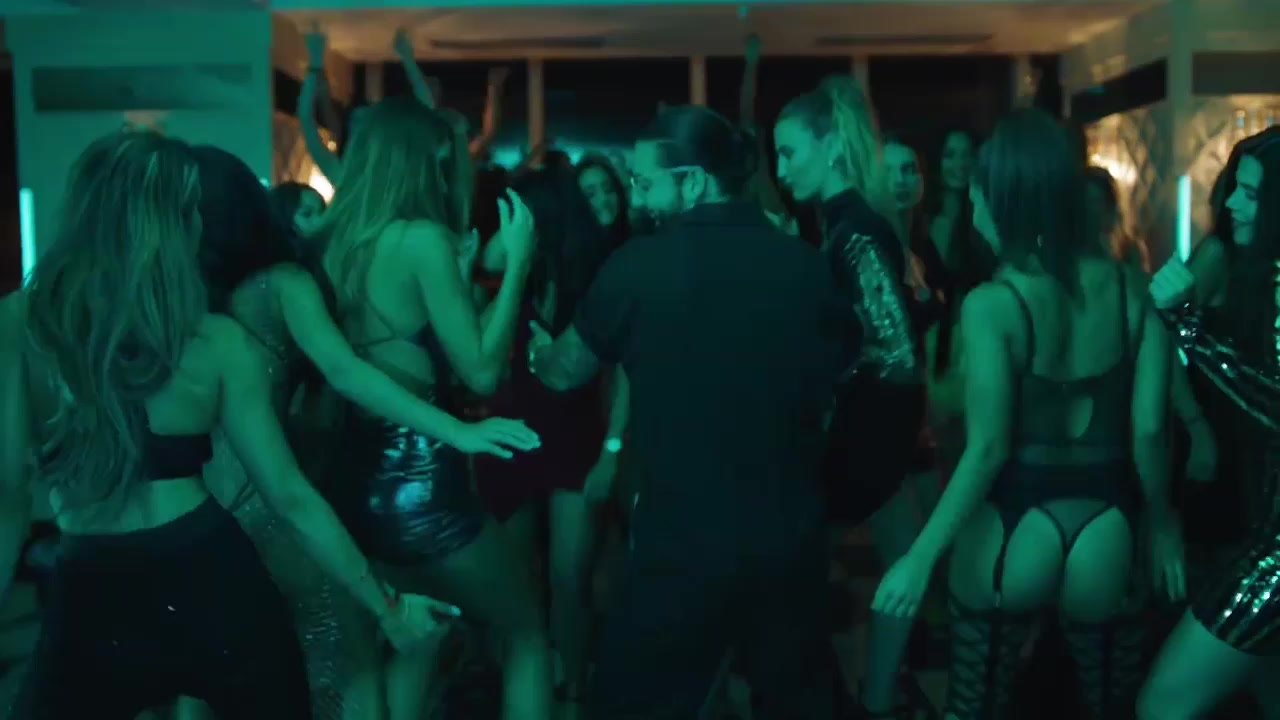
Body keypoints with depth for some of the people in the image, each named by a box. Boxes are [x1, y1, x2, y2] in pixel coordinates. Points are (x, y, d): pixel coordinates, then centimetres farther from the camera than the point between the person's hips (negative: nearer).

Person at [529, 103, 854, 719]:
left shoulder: (640, 265, -14)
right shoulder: (807, 266, -4)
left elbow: (564, 373, 3)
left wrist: (535, 349, 24)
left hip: (681, 544, -4)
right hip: (790, 539, 4)